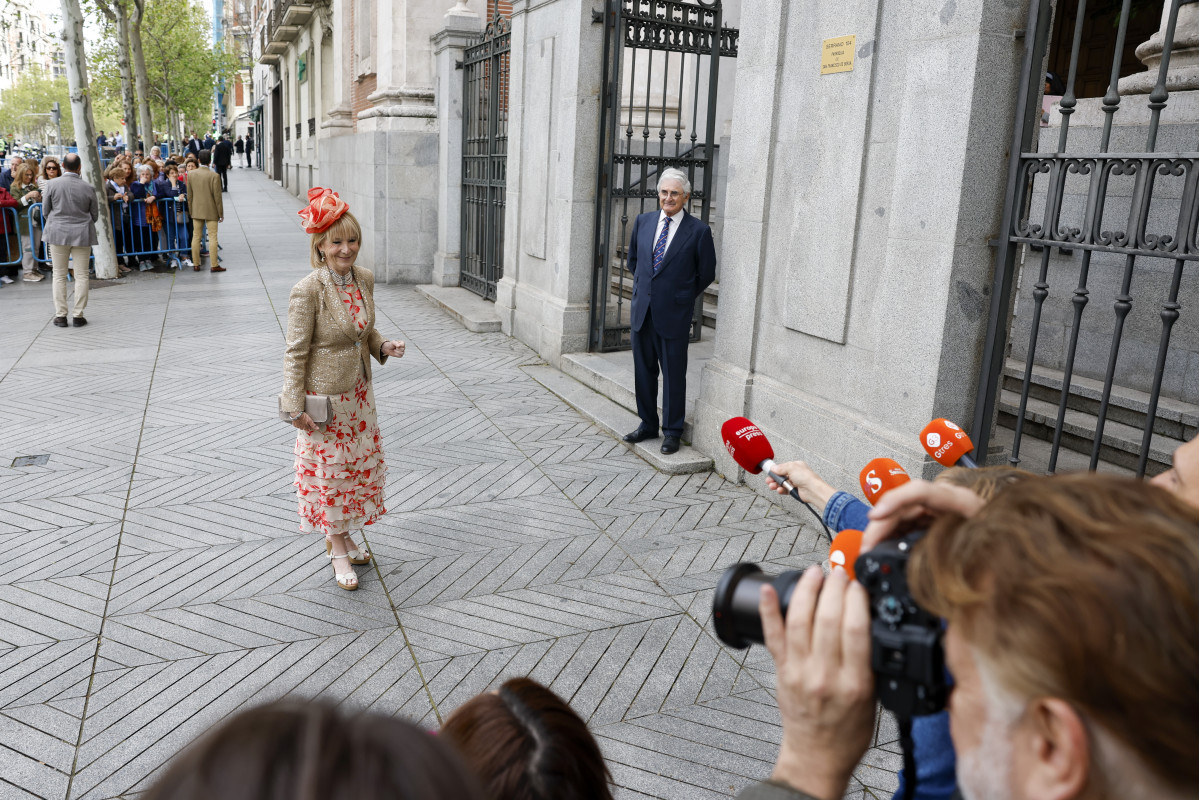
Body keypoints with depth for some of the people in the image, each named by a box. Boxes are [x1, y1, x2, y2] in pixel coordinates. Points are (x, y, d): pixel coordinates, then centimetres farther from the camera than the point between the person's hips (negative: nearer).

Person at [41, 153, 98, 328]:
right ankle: (78, 315, 5)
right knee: (81, 275, 5)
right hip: (82, 234, 0)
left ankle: (60, 315, 9)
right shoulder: (88, 187, -5)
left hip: (58, 233, 0)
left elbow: (45, 212, 3)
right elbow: (95, 215, 4)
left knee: (59, 275, 8)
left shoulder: (52, 184, -5)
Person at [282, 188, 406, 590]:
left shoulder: (364, 278, -2)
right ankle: (338, 549, 26)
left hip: (358, 391, 7)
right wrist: (295, 406, -16)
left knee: (359, 464, 17)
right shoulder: (307, 290, -22)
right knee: (328, 469, 8)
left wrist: (384, 347, -7)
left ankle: (341, 535, 38)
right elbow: (296, 352, -16)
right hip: (323, 395, -7)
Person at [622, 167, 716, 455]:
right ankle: (648, 424, 27)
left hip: (674, 313, -4)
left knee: (673, 374, 4)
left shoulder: (698, 231, -7)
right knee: (643, 370, 13)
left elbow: (706, 274, 1)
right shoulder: (643, 221, 6)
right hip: (642, 309, 5)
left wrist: (681, 297, 5)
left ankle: (672, 431, 16)